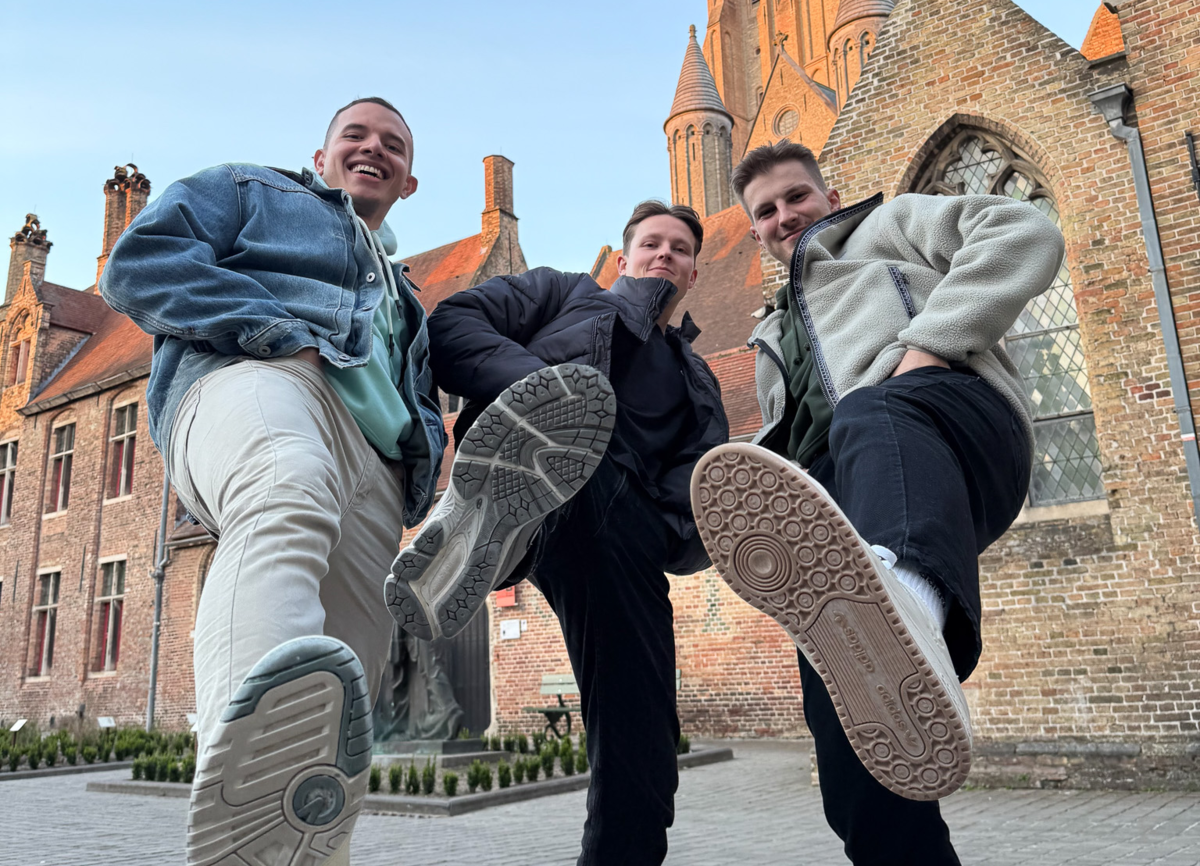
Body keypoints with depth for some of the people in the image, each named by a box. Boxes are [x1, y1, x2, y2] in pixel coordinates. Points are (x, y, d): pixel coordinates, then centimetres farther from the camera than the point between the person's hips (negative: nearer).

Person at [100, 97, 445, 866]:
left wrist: (426, 457, 12)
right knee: (286, 497, -42)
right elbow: (139, 262, 10)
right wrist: (279, 333, -5)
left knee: (348, 685, -11)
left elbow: (422, 405, 38)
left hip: (376, 471, 7)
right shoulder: (251, 191, 28)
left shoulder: (402, 296, 43)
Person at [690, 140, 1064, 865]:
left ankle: (909, 605, -75)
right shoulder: (776, 339, 44)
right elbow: (784, 449, 44)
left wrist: (928, 344, -7)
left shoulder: (887, 223, 28)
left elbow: (1026, 233, 9)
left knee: (870, 419, -44)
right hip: (833, 498, 6)